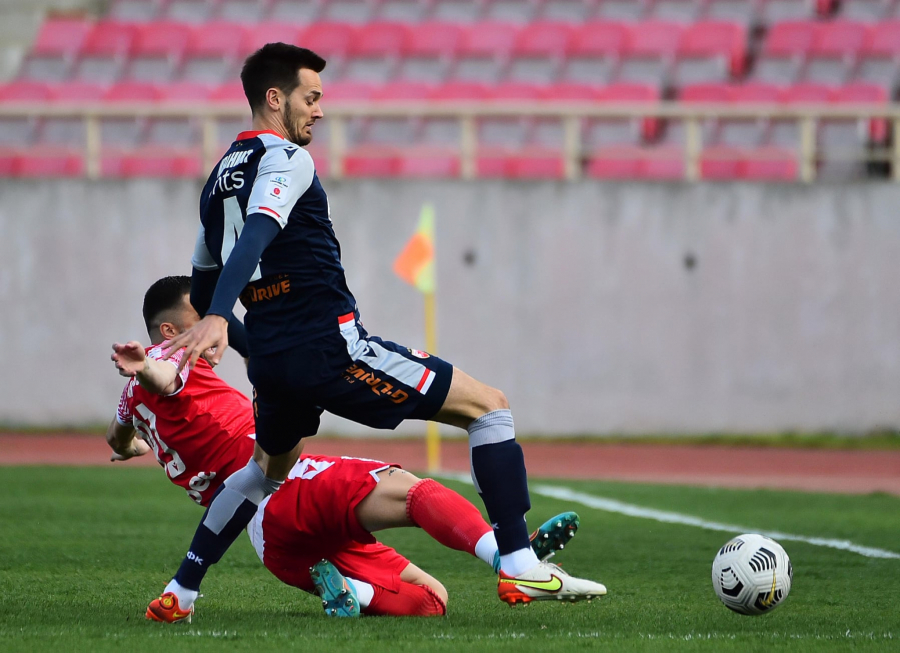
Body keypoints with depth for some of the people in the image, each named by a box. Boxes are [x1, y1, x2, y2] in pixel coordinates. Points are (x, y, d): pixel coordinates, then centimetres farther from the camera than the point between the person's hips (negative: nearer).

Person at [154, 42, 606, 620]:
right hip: (330, 348, -9)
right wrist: (216, 319, -41)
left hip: (272, 357, 9)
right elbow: (254, 237, -26)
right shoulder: (285, 160, -9)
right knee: (489, 405, -2)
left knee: (268, 469, 36)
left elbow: (203, 282, 26)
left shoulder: (222, 177, 18)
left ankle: (180, 591, 31)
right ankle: (518, 564, -13)